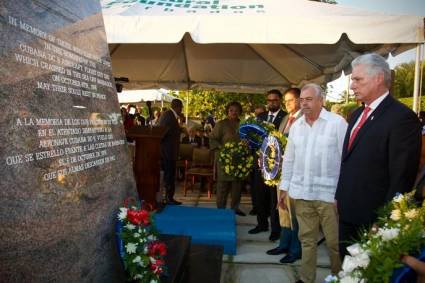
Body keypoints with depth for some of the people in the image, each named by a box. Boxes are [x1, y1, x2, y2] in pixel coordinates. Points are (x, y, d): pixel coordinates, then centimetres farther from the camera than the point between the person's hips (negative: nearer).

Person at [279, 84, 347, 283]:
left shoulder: (337, 122, -6)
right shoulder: (296, 126, 9)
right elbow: (288, 159, 12)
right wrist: (284, 187, 11)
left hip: (329, 192, -4)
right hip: (301, 192, 4)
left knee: (335, 241, 7)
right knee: (307, 239, 15)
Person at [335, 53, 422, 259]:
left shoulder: (402, 117, -16)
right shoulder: (357, 114, 11)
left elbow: (402, 176, -18)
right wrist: (340, 197, 13)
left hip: (374, 217, -7)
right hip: (347, 212, 8)